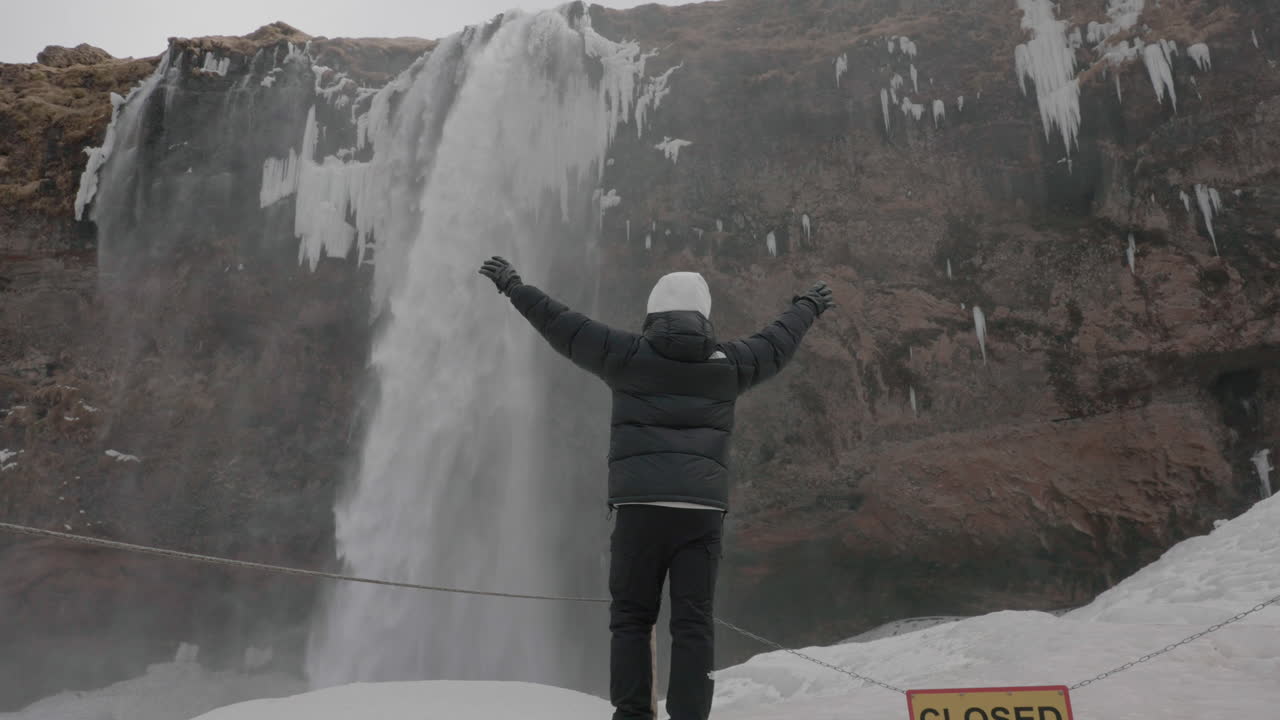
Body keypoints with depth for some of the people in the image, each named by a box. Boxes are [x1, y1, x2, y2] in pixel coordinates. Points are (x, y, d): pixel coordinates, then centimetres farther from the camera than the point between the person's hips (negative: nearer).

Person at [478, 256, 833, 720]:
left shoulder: (629, 355, 3)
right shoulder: (727, 364, 10)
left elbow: (565, 328, 10)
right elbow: (776, 344, 27)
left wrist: (513, 287, 24)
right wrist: (808, 308, 47)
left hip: (640, 506, -1)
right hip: (702, 509, 2)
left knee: (631, 617, 8)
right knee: (693, 622, 5)